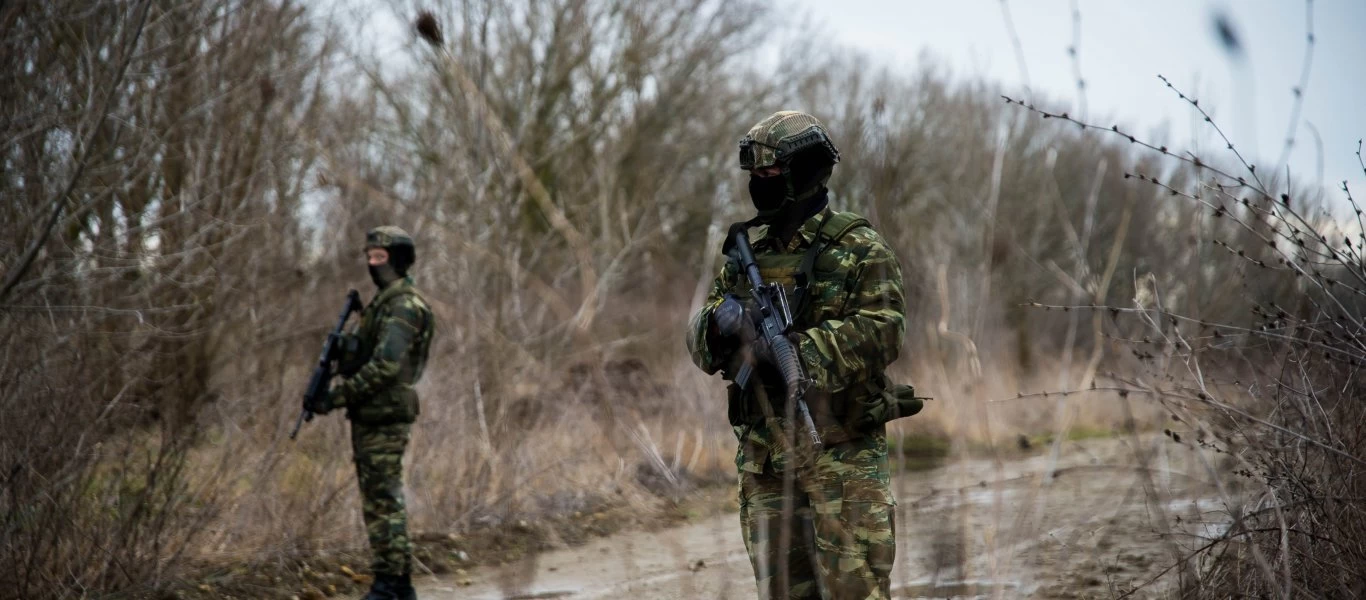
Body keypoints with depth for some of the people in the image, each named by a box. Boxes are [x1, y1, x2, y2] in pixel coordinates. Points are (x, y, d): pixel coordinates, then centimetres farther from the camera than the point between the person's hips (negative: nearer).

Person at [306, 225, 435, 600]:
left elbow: (385, 366, -23)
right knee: (381, 502, 12)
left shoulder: (404, 306, -14)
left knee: (383, 503, -9)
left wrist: (336, 397, -20)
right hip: (370, 418, 10)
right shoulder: (383, 303, 19)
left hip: (384, 419, -10)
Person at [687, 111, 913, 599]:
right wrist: (723, 320, -16)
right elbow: (700, 341, 9)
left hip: (841, 452, -5)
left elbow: (883, 331, -15)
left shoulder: (858, 248, -2)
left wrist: (795, 347, -25)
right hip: (764, 456, 5)